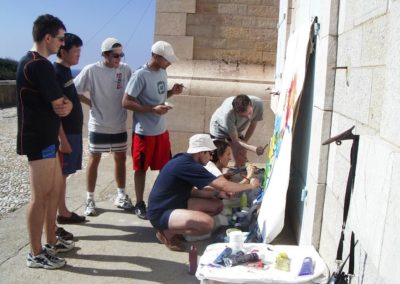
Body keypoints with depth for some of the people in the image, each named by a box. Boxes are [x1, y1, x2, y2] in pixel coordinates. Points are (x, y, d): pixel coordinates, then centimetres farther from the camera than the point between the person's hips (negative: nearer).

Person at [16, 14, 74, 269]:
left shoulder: (29, 62, 16)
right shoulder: (41, 65, -18)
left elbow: (55, 102, 15)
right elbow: (58, 107, -17)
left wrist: (66, 104, -7)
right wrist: (65, 106, 6)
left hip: (45, 138, 10)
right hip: (40, 140, -10)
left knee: (55, 189, 17)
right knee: (40, 196, -2)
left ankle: (51, 241, 29)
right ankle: (36, 254, 10)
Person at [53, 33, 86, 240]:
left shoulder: (66, 71, 12)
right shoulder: (55, 73, -16)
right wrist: (63, 139, -22)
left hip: (73, 131, 9)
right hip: (64, 133, -9)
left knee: (63, 175, 17)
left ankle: (63, 213, 29)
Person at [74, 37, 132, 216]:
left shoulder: (125, 69, -1)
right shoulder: (91, 70, -11)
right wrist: (91, 104, -8)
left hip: (120, 125, 4)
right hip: (98, 126, -3)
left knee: (121, 159, 13)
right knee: (94, 160, 6)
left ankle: (121, 196, 28)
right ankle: (90, 199, 18)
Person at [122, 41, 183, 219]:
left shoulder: (162, 72, 6)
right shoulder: (140, 76, -18)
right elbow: (126, 102, -19)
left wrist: (172, 92, -3)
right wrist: (153, 109, -26)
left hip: (161, 130, 7)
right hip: (144, 132, -7)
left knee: (166, 166, 15)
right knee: (141, 169, 7)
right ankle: (140, 204, 22)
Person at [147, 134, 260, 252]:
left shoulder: (185, 160, 6)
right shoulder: (187, 165, -24)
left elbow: (189, 191, 13)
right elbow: (223, 185, -23)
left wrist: (216, 194, 2)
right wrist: (250, 185, -9)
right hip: (160, 213, -10)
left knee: (217, 205, 5)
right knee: (207, 223, -31)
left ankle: (175, 227, 4)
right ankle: (168, 232, -7)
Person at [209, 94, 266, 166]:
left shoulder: (258, 103, -33)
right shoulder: (228, 113, -44)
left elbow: (253, 124, -10)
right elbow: (235, 140, -32)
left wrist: (244, 141, -7)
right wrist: (254, 149, -46)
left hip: (236, 129, 4)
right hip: (219, 128, -4)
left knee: (241, 162, 3)